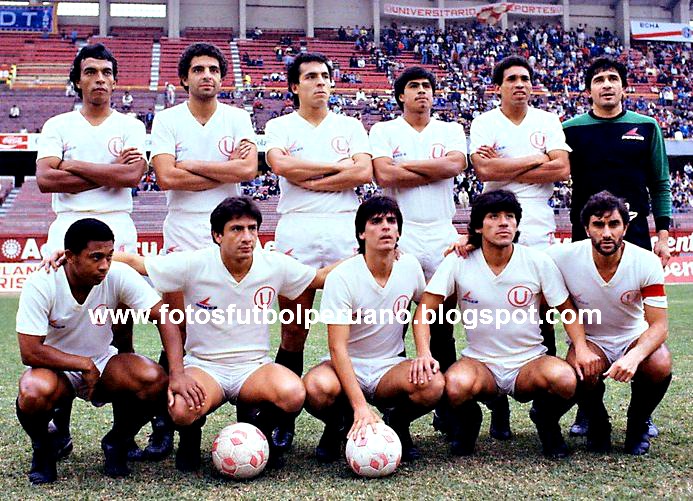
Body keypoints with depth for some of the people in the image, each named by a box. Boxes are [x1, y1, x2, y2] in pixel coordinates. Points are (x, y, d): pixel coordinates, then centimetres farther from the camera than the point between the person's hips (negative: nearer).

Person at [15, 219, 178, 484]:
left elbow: (164, 317, -19)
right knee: (34, 392, -37)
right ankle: (44, 449, -1)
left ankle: (117, 442, 2)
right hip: (54, 368, -2)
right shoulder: (40, 285, -22)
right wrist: (84, 364, -22)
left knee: (155, 379, -27)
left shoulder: (118, 275, -17)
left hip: (102, 364, 2)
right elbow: (29, 352, -22)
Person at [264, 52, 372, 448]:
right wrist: (337, 167, -3)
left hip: (345, 228, 1)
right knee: (294, 330, -1)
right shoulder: (280, 126, 12)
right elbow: (280, 164, -9)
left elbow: (364, 172, -1)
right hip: (297, 230, -1)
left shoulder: (351, 126, 16)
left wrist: (309, 179, -4)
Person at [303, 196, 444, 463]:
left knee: (433, 383, -30)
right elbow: (338, 347, -23)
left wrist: (424, 352, -3)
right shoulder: (341, 277, -19)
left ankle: (398, 423, 5)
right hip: (347, 368, -2)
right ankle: (337, 426, 1)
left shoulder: (410, 266, -4)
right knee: (317, 388, -37)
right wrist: (361, 407, -33)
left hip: (389, 367, 3)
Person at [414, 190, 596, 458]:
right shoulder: (458, 262, -7)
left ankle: (546, 420, 6)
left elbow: (567, 309, 3)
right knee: (456, 385, -35)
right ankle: (468, 420, 5)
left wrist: (582, 347, -15)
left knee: (565, 378, -32)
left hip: (529, 361, 1)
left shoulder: (539, 262, -5)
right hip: (479, 361, -1)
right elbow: (424, 310, -8)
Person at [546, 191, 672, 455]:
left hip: (634, 338, 1)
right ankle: (597, 424, 1)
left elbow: (658, 324, -20)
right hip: (588, 339, 0)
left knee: (660, 367, -31)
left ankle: (638, 424, 2)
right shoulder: (563, 257, -20)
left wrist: (635, 356, -38)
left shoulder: (647, 263, -19)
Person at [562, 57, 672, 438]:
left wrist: (663, 234, 3)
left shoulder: (646, 128, 9)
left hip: (636, 237, 1)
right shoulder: (572, 130, 5)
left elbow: (660, 185, 10)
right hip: (586, 239, -1)